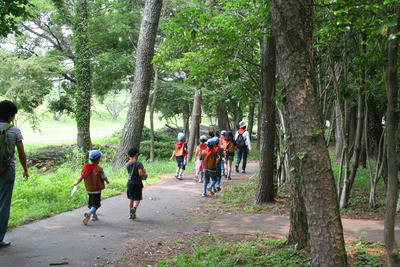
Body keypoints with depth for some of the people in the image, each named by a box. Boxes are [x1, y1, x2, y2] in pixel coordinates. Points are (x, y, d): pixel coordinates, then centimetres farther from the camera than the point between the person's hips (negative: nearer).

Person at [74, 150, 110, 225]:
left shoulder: (85, 167, -2)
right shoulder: (99, 169, -17)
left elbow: (81, 177, 7)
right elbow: (104, 178, -6)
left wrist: (77, 182, 27)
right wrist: (107, 182, 17)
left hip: (88, 190, 6)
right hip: (96, 190, -6)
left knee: (91, 203, 24)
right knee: (96, 204, -3)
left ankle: (93, 215, 33)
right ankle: (88, 214, -25)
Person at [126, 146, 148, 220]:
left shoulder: (127, 165, -1)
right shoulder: (138, 163, -18)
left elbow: (129, 172, 9)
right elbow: (140, 173, -27)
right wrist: (145, 175, -8)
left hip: (129, 184, 5)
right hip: (137, 184, -5)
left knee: (131, 199, 17)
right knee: (137, 199, 8)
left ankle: (131, 213, 21)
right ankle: (134, 208, -19)